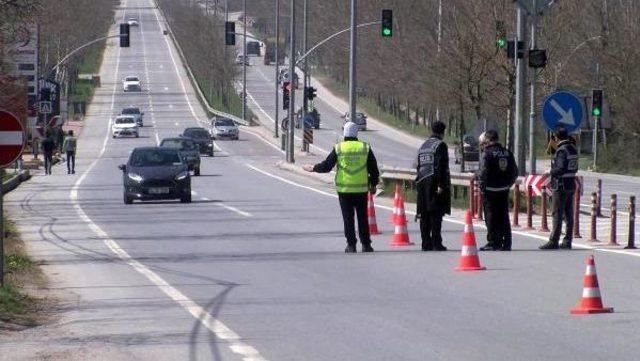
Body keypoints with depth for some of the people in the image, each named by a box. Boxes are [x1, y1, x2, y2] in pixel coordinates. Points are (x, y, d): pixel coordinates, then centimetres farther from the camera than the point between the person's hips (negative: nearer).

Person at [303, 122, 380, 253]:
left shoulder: (338, 148, -3)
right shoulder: (365, 148, 1)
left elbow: (326, 166, 0)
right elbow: (373, 169, 4)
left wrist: (313, 168, 17)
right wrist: (373, 184, 16)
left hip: (344, 189, -1)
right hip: (361, 189, 1)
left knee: (348, 218, 4)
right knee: (362, 218, 9)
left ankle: (351, 245, 2)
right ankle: (366, 245, 9)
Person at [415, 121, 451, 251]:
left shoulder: (423, 146, 17)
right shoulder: (440, 145, -7)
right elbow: (440, 166, -15)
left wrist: (419, 182, 17)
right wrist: (441, 185, -17)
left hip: (422, 183, 7)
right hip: (435, 183, -7)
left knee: (424, 215, 7)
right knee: (436, 214, -8)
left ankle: (426, 243, 8)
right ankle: (436, 243, -11)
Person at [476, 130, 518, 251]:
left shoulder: (487, 153, -12)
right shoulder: (507, 153, 8)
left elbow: (483, 172, -18)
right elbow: (514, 172, 11)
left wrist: (481, 186, -6)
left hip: (490, 191, -6)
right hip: (504, 190, 6)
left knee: (491, 217, 0)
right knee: (504, 217, 11)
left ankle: (493, 242, -1)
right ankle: (506, 243, 11)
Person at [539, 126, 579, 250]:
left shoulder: (561, 150, -16)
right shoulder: (573, 149, 11)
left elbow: (560, 169, -24)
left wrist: (550, 172, -6)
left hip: (560, 187, -9)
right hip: (571, 185, 9)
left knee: (557, 215, -6)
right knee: (569, 215, 10)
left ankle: (553, 241, -7)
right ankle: (567, 241, 12)